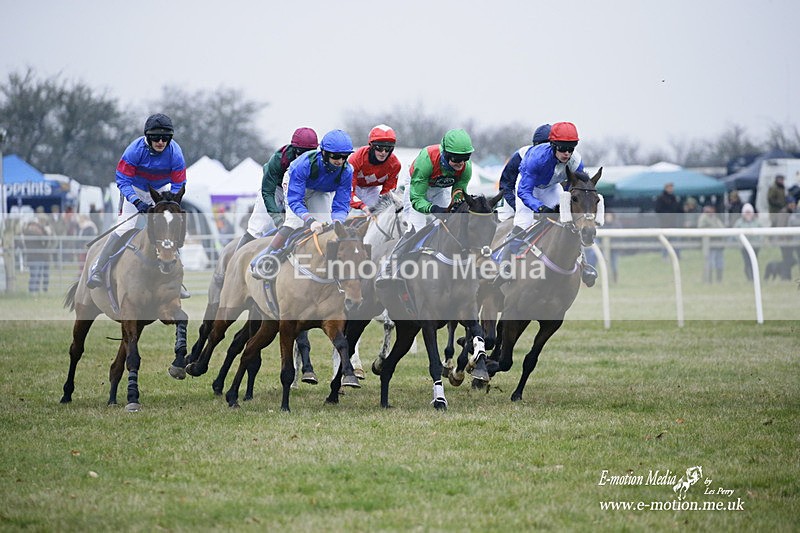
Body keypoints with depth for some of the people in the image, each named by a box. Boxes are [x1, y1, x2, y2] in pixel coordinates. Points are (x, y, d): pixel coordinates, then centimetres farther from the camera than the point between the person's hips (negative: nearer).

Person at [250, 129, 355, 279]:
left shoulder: (346, 171, -32)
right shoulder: (304, 164, -43)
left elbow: (341, 205, -27)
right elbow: (294, 199, -41)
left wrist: (337, 222, -50)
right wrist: (309, 220, -57)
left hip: (322, 193, 4)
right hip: (297, 185, -4)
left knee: (324, 226, -15)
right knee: (294, 222, -24)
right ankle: (262, 261, -18)